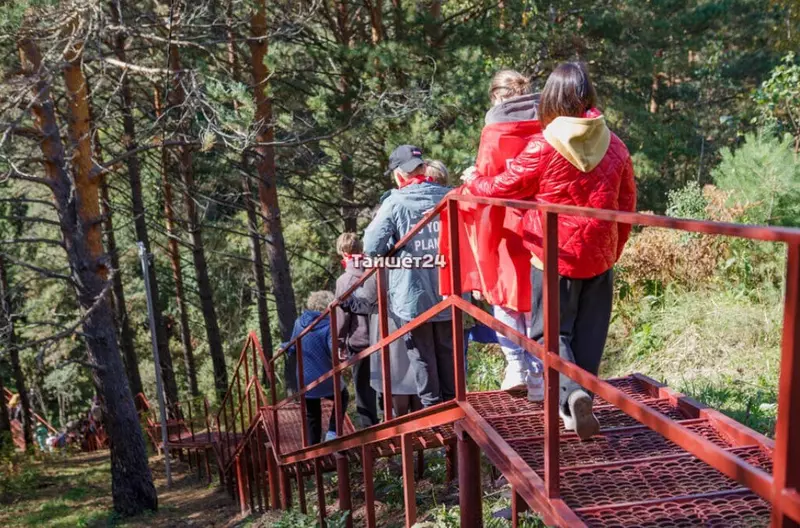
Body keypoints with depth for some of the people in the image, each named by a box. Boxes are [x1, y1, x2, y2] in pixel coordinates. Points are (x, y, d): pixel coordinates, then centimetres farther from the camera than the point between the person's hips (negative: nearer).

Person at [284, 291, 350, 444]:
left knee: (312, 417, 19)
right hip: (326, 380, -3)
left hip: (305, 381, 4)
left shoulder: (299, 322, 0)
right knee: (342, 397, 27)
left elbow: (293, 350, 10)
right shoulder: (329, 326, -15)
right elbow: (335, 354, -26)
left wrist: (283, 346, 30)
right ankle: (332, 433, 14)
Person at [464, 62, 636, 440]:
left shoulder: (542, 147, -12)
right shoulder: (615, 146, 3)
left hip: (554, 256, -4)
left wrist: (473, 184, 19)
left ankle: (571, 392, -17)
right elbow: (627, 204, 10)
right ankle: (577, 407, 21)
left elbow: (505, 187, -1)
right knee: (589, 334, 13)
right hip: (600, 256, 4)